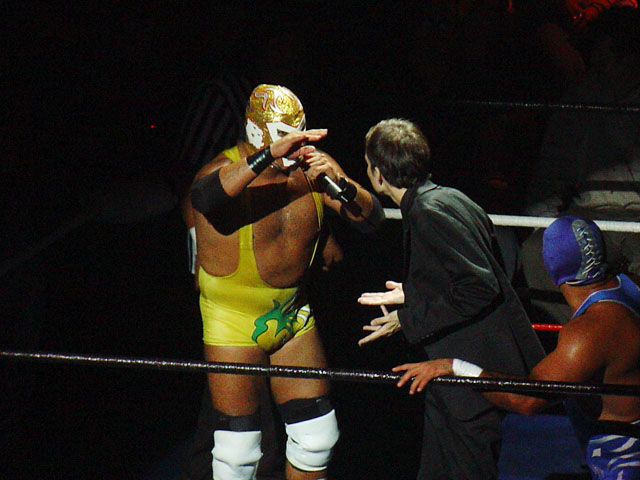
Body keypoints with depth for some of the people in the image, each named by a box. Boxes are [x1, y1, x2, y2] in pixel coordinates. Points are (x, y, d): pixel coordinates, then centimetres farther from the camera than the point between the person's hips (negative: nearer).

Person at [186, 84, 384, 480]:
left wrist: (342, 186, -28)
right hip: (234, 320, -5)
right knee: (238, 447, 1)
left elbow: (372, 219, -7)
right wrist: (269, 155, -51)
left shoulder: (313, 167, -3)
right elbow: (205, 196, -42)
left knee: (317, 435, 9)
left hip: (294, 314, 5)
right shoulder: (229, 169, -17)